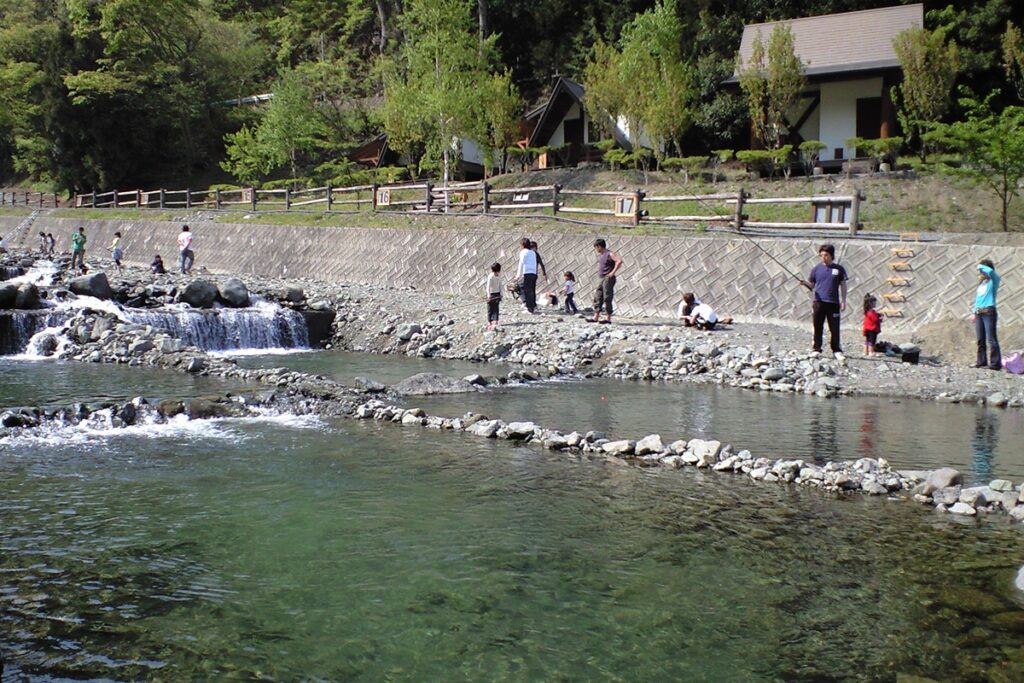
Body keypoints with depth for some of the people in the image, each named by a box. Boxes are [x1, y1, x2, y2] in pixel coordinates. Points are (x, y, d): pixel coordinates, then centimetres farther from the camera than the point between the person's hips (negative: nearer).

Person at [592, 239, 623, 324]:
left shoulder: (609, 254, -12)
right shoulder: (600, 255, 16)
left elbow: (619, 261, -24)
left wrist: (613, 272, -23)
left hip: (608, 279, -9)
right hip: (601, 279, 9)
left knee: (607, 298, -8)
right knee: (597, 298, 7)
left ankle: (608, 319, -5)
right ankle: (596, 317, 9)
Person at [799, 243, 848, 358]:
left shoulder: (839, 269, 6)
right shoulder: (816, 269, 8)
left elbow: (843, 286, 10)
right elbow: (811, 285, 10)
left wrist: (843, 301, 4)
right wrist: (805, 283, -12)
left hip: (833, 303, -1)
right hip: (819, 302, 1)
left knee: (834, 328, -2)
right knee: (818, 327, 3)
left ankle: (837, 350, 3)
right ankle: (816, 349, 10)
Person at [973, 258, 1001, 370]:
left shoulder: (993, 280, -2)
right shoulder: (981, 283, 19)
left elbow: (990, 271, -23)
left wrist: (981, 266, -5)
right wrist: (975, 313, 18)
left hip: (989, 312, -8)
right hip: (979, 313, 8)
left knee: (991, 339, -11)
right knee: (980, 339, 9)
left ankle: (995, 363, -12)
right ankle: (981, 361, 14)